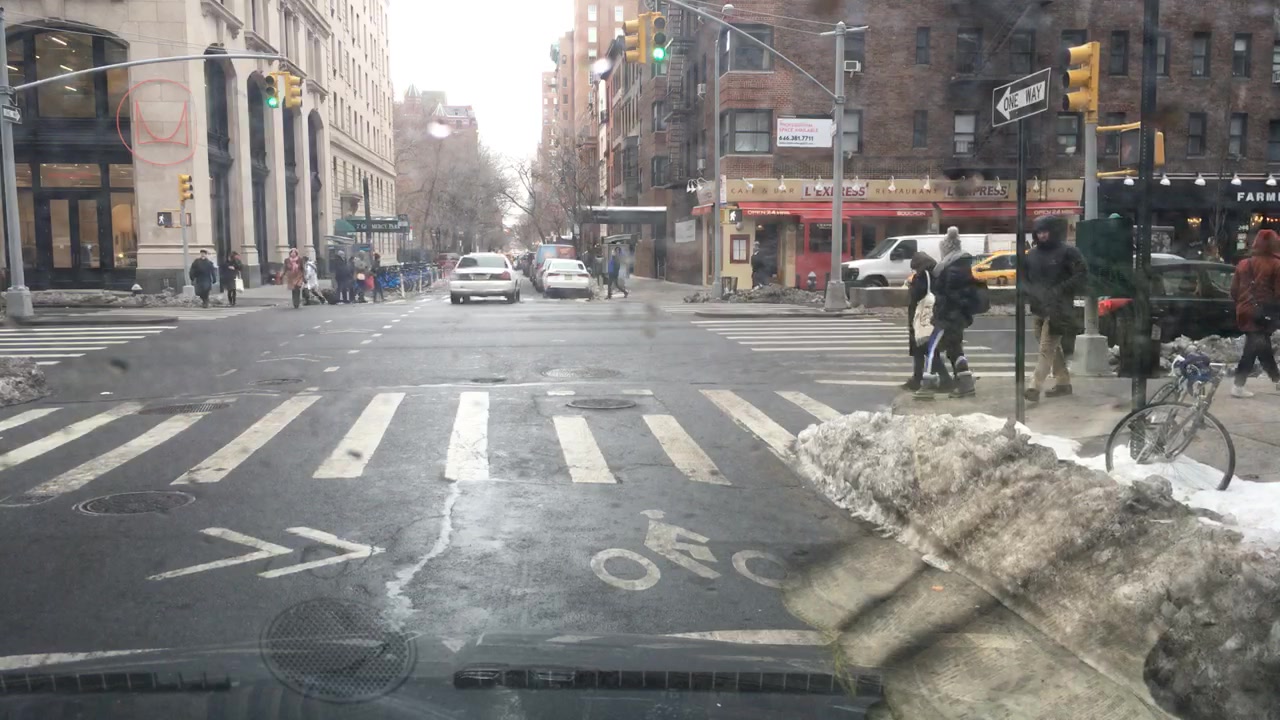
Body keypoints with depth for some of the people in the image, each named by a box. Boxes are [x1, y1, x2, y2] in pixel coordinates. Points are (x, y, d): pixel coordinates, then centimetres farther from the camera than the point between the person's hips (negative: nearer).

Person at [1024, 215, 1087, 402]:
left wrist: (1060, 290, -15)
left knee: (1046, 347, -13)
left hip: (1058, 309, -7)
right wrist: (1031, 291, 2)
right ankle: (1063, 382, 27)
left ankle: (1035, 386, -19)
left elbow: (1082, 274, -8)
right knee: (1054, 347, 16)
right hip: (1039, 307, 7)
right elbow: (1025, 277, 21)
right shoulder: (1032, 253, 12)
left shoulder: (1067, 252, -7)